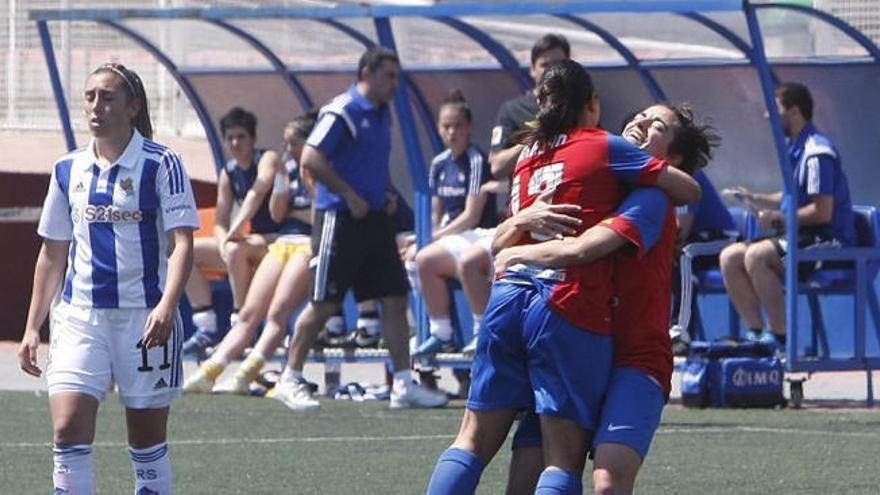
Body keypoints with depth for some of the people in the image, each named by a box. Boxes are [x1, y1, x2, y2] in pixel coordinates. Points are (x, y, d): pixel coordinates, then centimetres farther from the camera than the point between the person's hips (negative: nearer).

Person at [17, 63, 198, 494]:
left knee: (147, 440, 5)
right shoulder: (68, 170, 9)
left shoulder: (161, 164, -5)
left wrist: (167, 305, -28)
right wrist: (32, 327, 13)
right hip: (78, 316, 3)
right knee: (68, 430, -13)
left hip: (145, 317, -3)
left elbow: (181, 243, -12)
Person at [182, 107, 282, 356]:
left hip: (278, 240, -8)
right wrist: (223, 241, -16)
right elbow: (220, 222, 8)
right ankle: (207, 328, -4)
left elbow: (257, 193, -27)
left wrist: (234, 233, -36)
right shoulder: (228, 173, 10)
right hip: (253, 244, 8)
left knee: (235, 249, -36)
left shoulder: (267, 159, -10)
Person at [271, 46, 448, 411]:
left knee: (395, 300, 3)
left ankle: (403, 384, 5)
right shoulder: (342, 113, -12)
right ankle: (290, 379, 9)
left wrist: (382, 197, 12)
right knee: (324, 304, -3)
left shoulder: (381, 114, 14)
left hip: (374, 218, 8)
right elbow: (311, 160, -19)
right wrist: (350, 196, -18)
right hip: (340, 218, -8)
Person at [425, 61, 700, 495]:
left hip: (508, 296, 5)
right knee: (564, 457, -5)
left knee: (473, 441, 10)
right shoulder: (604, 147, 3)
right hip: (570, 307, -5)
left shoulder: (528, 154, 19)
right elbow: (689, 190, 5)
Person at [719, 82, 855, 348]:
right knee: (730, 257, -1)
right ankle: (756, 333, -5)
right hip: (802, 237, 10)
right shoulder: (794, 148, 15)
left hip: (828, 240, -10)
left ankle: (779, 336, -25)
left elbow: (822, 211, -21)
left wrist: (780, 219, -14)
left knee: (756, 255, -29)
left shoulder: (817, 153, -16)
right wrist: (756, 199, 14)